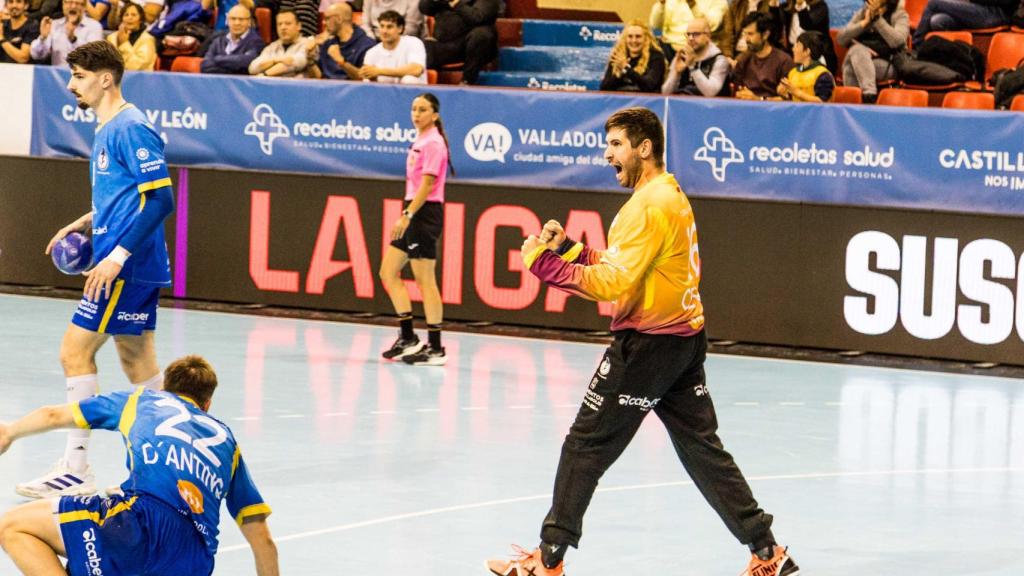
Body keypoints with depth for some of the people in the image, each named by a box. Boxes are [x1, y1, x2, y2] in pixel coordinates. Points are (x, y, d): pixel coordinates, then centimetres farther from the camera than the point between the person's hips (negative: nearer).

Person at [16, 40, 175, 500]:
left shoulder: (130, 129, -15)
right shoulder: (108, 129, 16)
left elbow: (159, 198, -21)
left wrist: (117, 256, -25)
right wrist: (87, 222, 16)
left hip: (125, 268, -10)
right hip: (135, 268, 10)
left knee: (75, 351, -8)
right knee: (138, 361, 12)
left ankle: (75, 470, -7)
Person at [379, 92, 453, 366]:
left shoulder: (433, 143, -12)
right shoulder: (419, 142, 15)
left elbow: (427, 184, -18)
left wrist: (408, 215, -22)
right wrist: (407, 214, 17)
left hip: (425, 213, -10)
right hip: (414, 213, 10)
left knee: (425, 280, -7)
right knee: (388, 272, 9)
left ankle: (435, 348, -3)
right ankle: (407, 338, 12)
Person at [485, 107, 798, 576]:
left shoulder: (650, 205, -16)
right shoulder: (671, 195, 15)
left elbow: (613, 283, -22)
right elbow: (623, 270, 16)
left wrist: (544, 263, -20)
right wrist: (571, 249, 6)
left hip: (646, 343, -10)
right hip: (686, 338, 10)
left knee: (585, 446, -1)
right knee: (702, 449, 12)